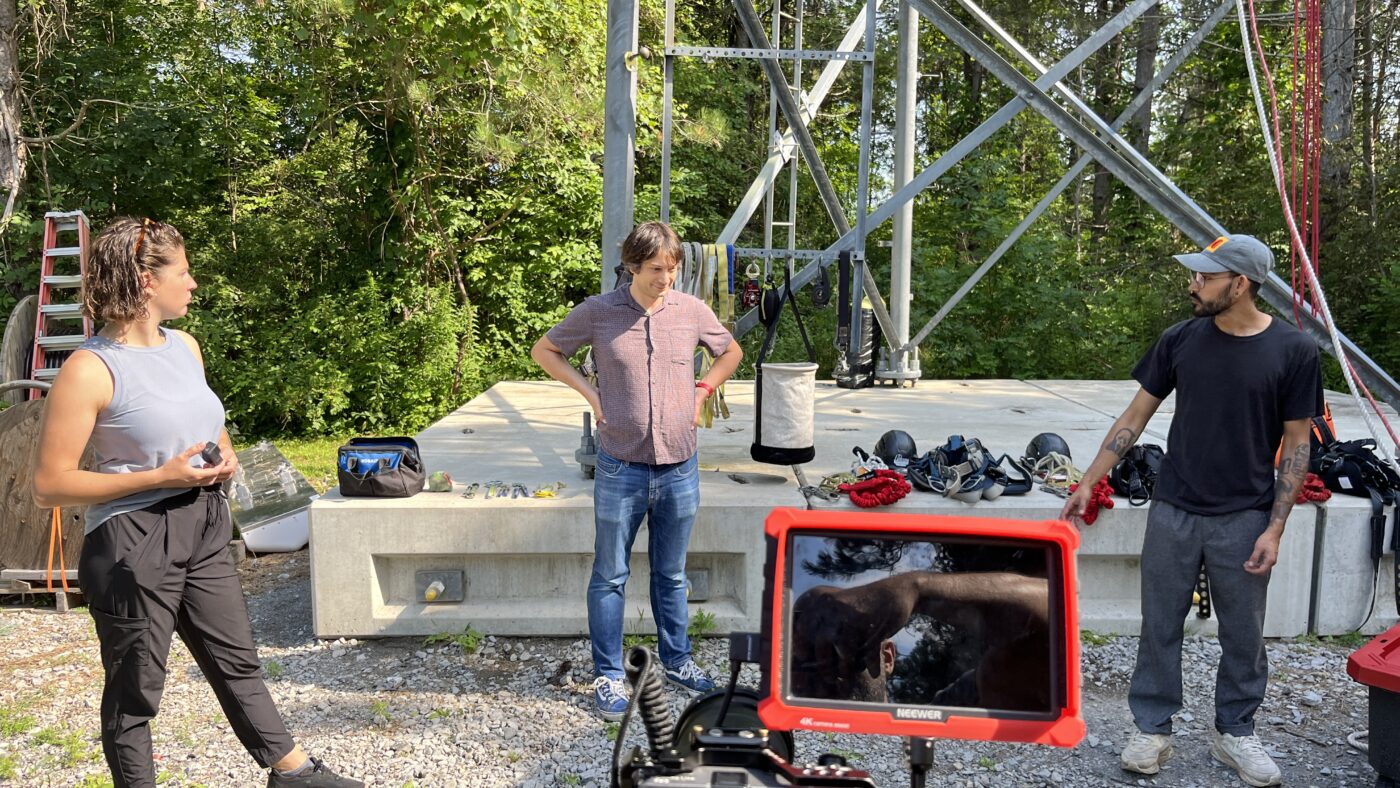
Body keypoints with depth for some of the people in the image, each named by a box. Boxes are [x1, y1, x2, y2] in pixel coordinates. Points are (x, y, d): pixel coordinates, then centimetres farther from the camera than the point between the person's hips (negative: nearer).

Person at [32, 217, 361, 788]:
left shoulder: (185, 345, 6)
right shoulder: (91, 368, -17)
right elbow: (49, 485, -18)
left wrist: (225, 455, 3)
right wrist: (161, 477, -22)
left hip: (204, 528, 8)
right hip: (134, 542, -7)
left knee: (237, 659, 19)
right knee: (135, 691, 10)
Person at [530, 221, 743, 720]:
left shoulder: (692, 311, 0)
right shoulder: (598, 312, -6)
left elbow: (731, 352, 19)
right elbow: (544, 351, 7)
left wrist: (703, 392, 5)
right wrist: (590, 392, -3)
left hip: (679, 468, 2)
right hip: (620, 469, -2)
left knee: (671, 575, 17)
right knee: (610, 576, 7)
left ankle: (676, 661, 33)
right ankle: (608, 675, 20)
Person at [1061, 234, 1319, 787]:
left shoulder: (1292, 351, -7)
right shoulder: (1180, 341, -2)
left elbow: (1296, 445, -2)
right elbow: (1135, 417, 5)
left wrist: (1275, 528, -6)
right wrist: (1088, 483, 2)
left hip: (1244, 519, -1)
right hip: (1173, 512, 2)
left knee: (1243, 634, 11)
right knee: (1160, 627, 8)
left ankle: (1234, 733, 30)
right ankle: (1153, 730, 22)